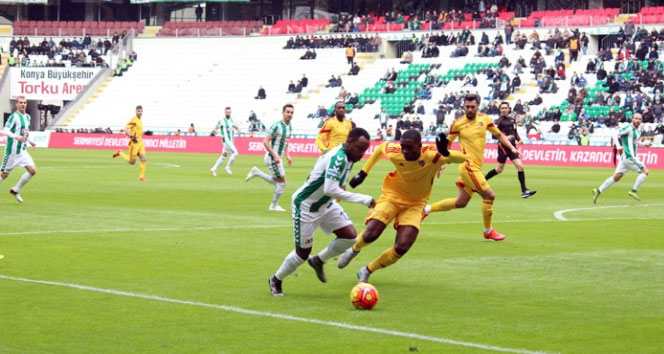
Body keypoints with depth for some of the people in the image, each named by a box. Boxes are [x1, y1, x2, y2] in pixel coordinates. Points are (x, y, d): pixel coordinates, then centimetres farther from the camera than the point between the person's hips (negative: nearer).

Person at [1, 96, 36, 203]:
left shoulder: (27, 117, 11)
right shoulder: (14, 117, -14)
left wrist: (29, 141, 16)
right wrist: (15, 136, -40)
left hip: (23, 151, 7)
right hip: (12, 151, -7)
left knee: (33, 170, -4)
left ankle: (15, 190, 9)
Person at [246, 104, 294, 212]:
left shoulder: (289, 126, 9)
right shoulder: (277, 126, -18)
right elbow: (265, 141, -20)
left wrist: (287, 155, 13)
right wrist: (275, 155, -24)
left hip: (278, 158, 9)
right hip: (272, 157, -9)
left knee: (277, 182, 17)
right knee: (281, 181, -5)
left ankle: (256, 172, 27)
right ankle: (274, 205, 9)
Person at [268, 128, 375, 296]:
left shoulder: (347, 156, -4)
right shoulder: (338, 158, -32)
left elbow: (322, 158, 15)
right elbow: (330, 189, -42)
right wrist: (363, 199, -42)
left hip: (325, 204, 9)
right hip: (305, 206, -9)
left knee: (350, 236, -6)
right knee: (303, 253, 1)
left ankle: (318, 260, 17)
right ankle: (276, 280, 27)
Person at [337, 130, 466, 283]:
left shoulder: (432, 156, -29)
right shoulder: (394, 152, -21)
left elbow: (462, 158, -36)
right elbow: (380, 147, 3)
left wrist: (445, 153, -57)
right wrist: (363, 173, 2)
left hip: (415, 205, 0)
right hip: (391, 196, 0)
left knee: (402, 247, -13)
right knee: (370, 235, -19)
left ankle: (367, 271, 13)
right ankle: (355, 249, 20)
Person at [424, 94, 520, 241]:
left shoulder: (484, 119, 5)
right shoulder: (458, 123, -7)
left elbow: (499, 135, 13)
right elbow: (447, 143, 2)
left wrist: (512, 148, 1)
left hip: (476, 166, 7)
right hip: (468, 166, -7)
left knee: (461, 203, 15)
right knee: (489, 195, -8)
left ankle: (427, 209, 30)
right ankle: (488, 231, 9)